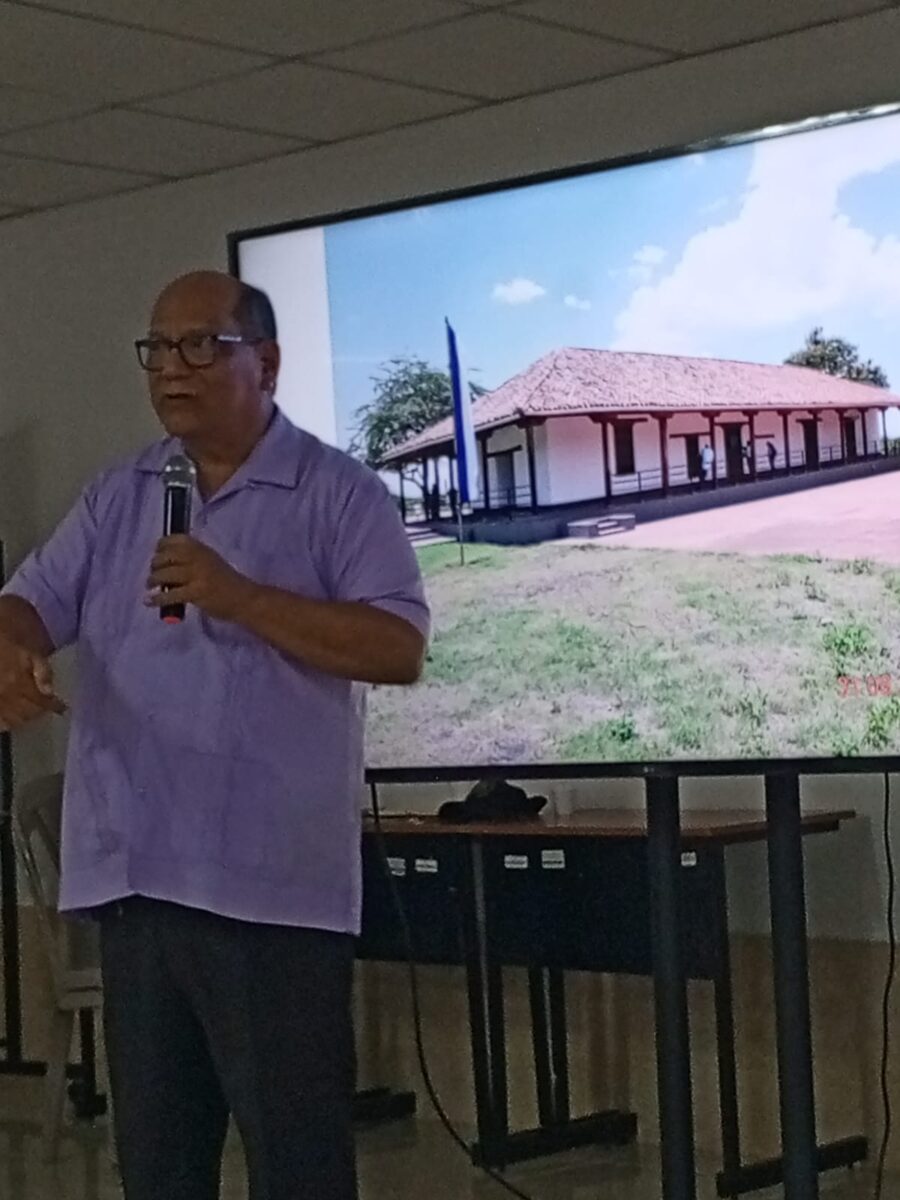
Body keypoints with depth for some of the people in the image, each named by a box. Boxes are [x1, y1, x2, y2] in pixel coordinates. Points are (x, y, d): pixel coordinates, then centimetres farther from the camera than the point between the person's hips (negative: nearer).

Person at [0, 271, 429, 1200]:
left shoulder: (340, 494, -1)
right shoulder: (115, 497, 15)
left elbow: (399, 649, -10)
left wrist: (239, 598, -18)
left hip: (272, 882, -5)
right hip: (132, 875, 5)